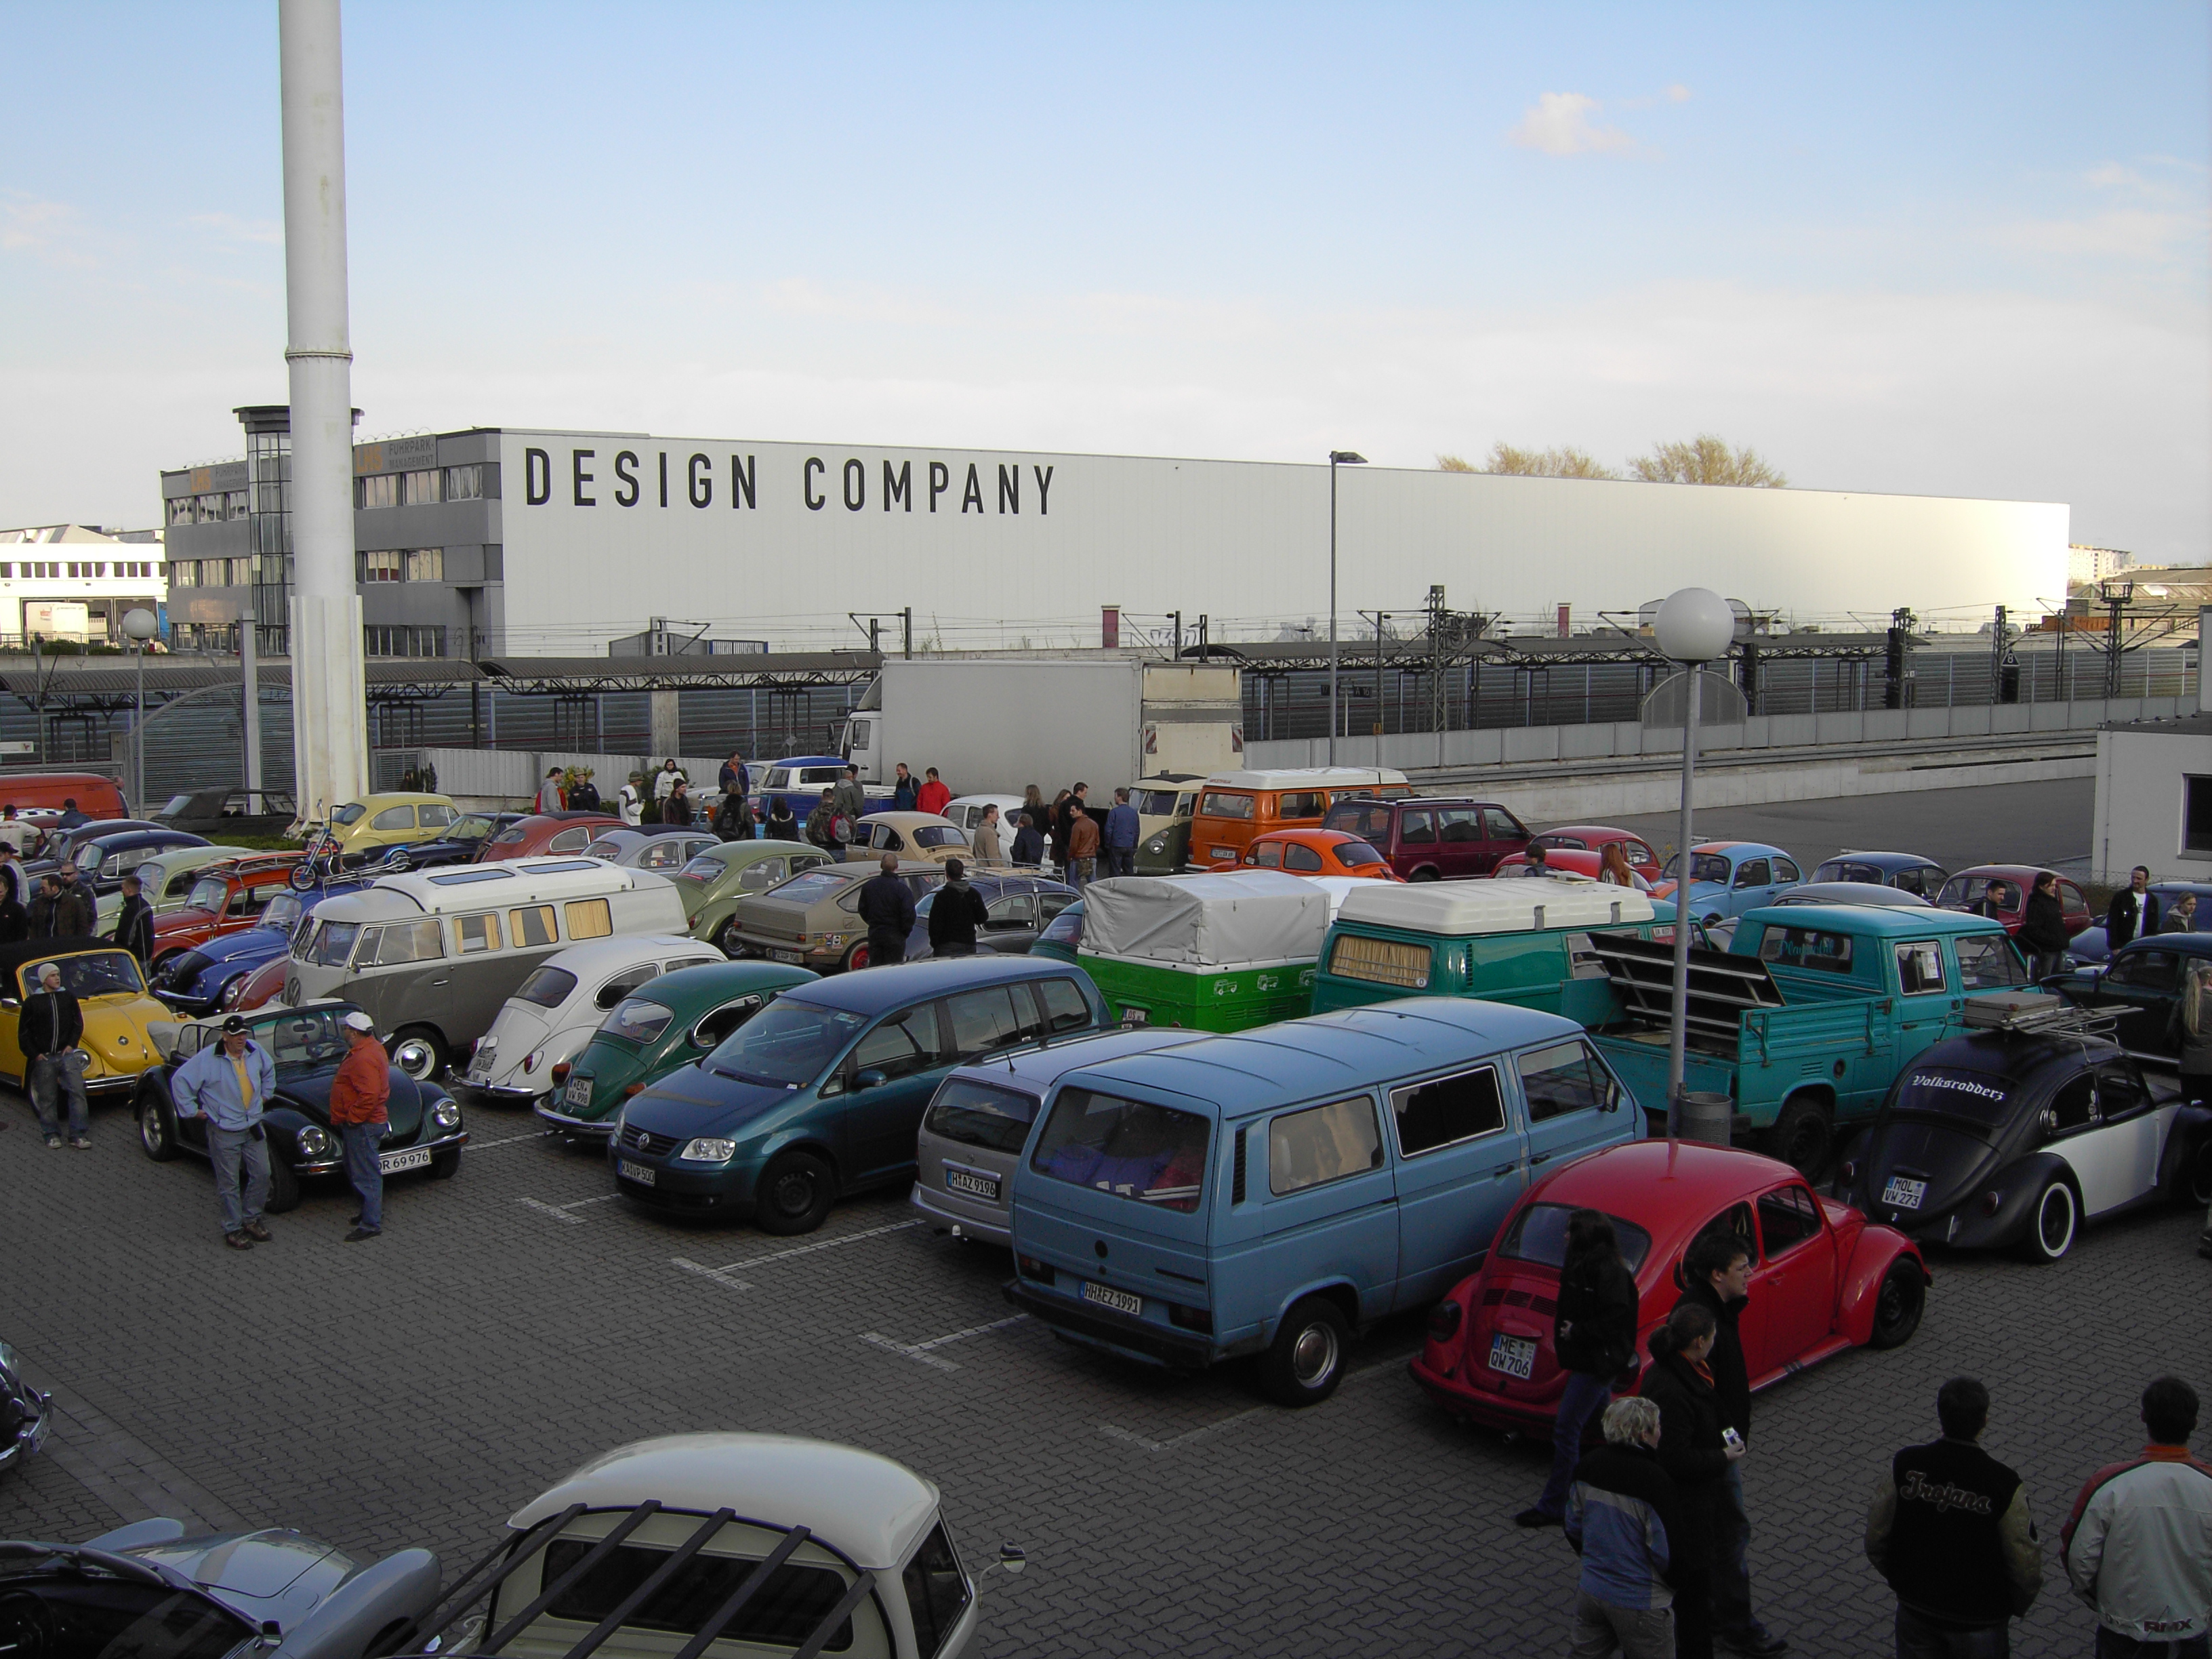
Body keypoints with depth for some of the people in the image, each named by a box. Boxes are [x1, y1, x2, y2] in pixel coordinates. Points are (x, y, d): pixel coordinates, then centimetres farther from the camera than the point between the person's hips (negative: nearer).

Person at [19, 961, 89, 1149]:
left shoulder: (68, 997, 8)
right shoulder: (32, 1002, 2)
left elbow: (78, 1023, 13)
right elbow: (23, 1033, 5)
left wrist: (71, 1045, -1)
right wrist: (35, 1054, -4)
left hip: (67, 1054, 1)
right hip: (44, 1058, -1)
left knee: (77, 1092, -10)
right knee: (47, 1098, 6)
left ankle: (79, 1135, -8)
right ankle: (52, 1135, 18)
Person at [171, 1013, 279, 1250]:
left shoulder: (256, 1051, 0)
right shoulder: (208, 1059, -15)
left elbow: (269, 1070, 22)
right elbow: (180, 1080, -11)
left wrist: (266, 1094, 17)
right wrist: (191, 1110, -9)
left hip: (254, 1128, 5)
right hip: (224, 1131, -5)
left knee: (262, 1175, 8)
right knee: (229, 1184, 4)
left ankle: (251, 1219, 27)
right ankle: (233, 1230, 14)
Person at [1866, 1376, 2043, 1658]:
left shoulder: (1904, 1465, -17)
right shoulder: (2004, 1485, -24)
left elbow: (1875, 1539, -7)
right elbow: (2025, 1567, -15)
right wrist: (2017, 1605, 6)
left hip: (1915, 1608, 2)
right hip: (1977, 1620, -2)